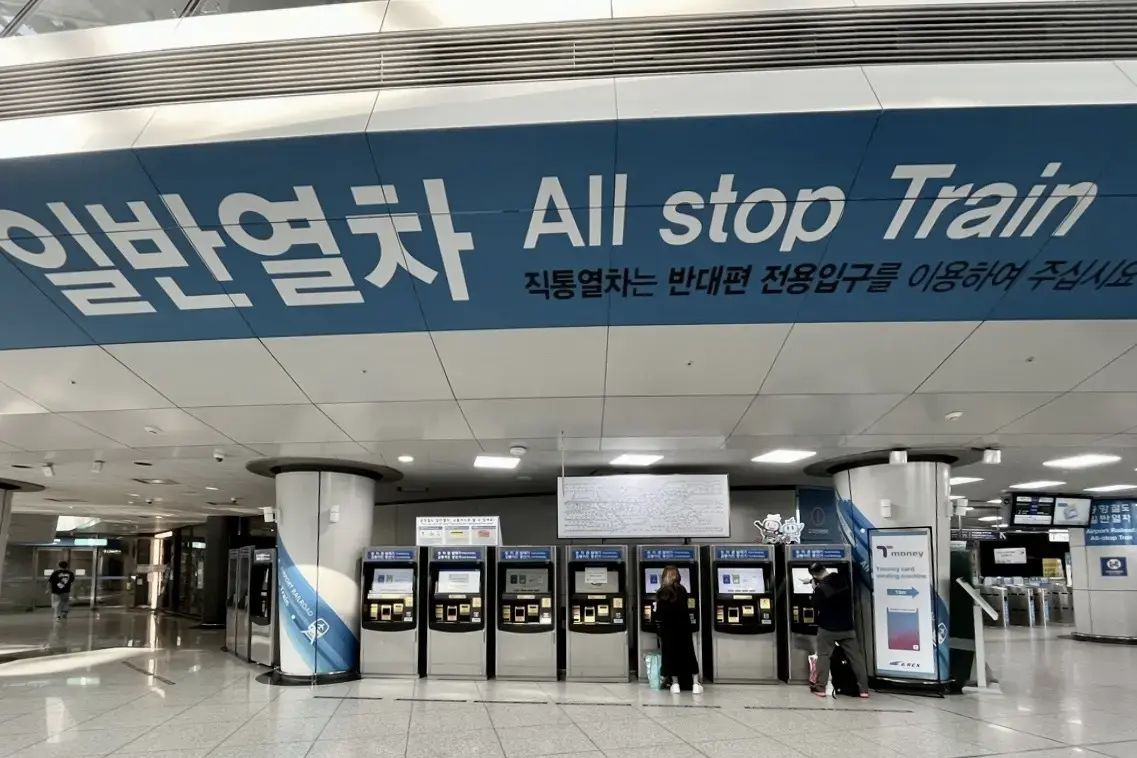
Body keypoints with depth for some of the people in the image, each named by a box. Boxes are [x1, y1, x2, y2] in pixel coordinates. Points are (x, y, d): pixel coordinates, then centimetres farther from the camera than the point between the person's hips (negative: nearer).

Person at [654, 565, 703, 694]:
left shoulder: (661, 593, -7)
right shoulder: (682, 590, 1)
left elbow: (659, 614, -7)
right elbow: (685, 609, 10)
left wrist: (658, 628, 2)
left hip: (668, 628, -2)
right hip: (683, 627, 2)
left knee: (671, 654, 6)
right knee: (688, 654, 8)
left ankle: (675, 684, 6)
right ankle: (695, 684, 7)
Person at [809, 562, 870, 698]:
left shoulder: (820, 589, -17)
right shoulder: (844, 581, -2)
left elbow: (817, 609, -9)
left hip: (827, 629, -3)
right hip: (847, 628, 4)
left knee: (823, 656, 8)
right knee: (856, 657, 8)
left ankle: (820, 688, 8)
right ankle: (864, 689, 7)